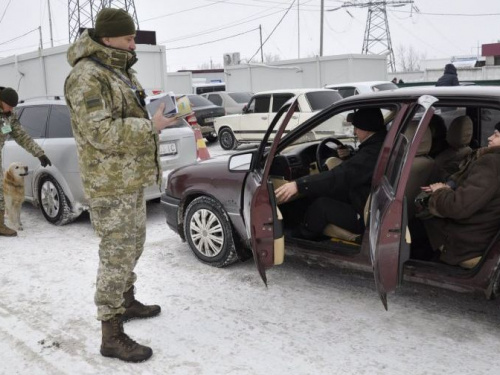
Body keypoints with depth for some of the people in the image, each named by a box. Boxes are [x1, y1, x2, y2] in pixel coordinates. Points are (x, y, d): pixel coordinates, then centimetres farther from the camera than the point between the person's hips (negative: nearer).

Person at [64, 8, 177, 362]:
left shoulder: (122, 71, 15)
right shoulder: (87, 77, -17)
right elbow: (100, 132, -26)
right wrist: (151, 126, -22)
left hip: (133, 180, 10)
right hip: (111, 186, -10)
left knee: (133, 246, 21)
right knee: (117, 256, -6)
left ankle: (126, 301, 40)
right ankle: (112, 336, 5)